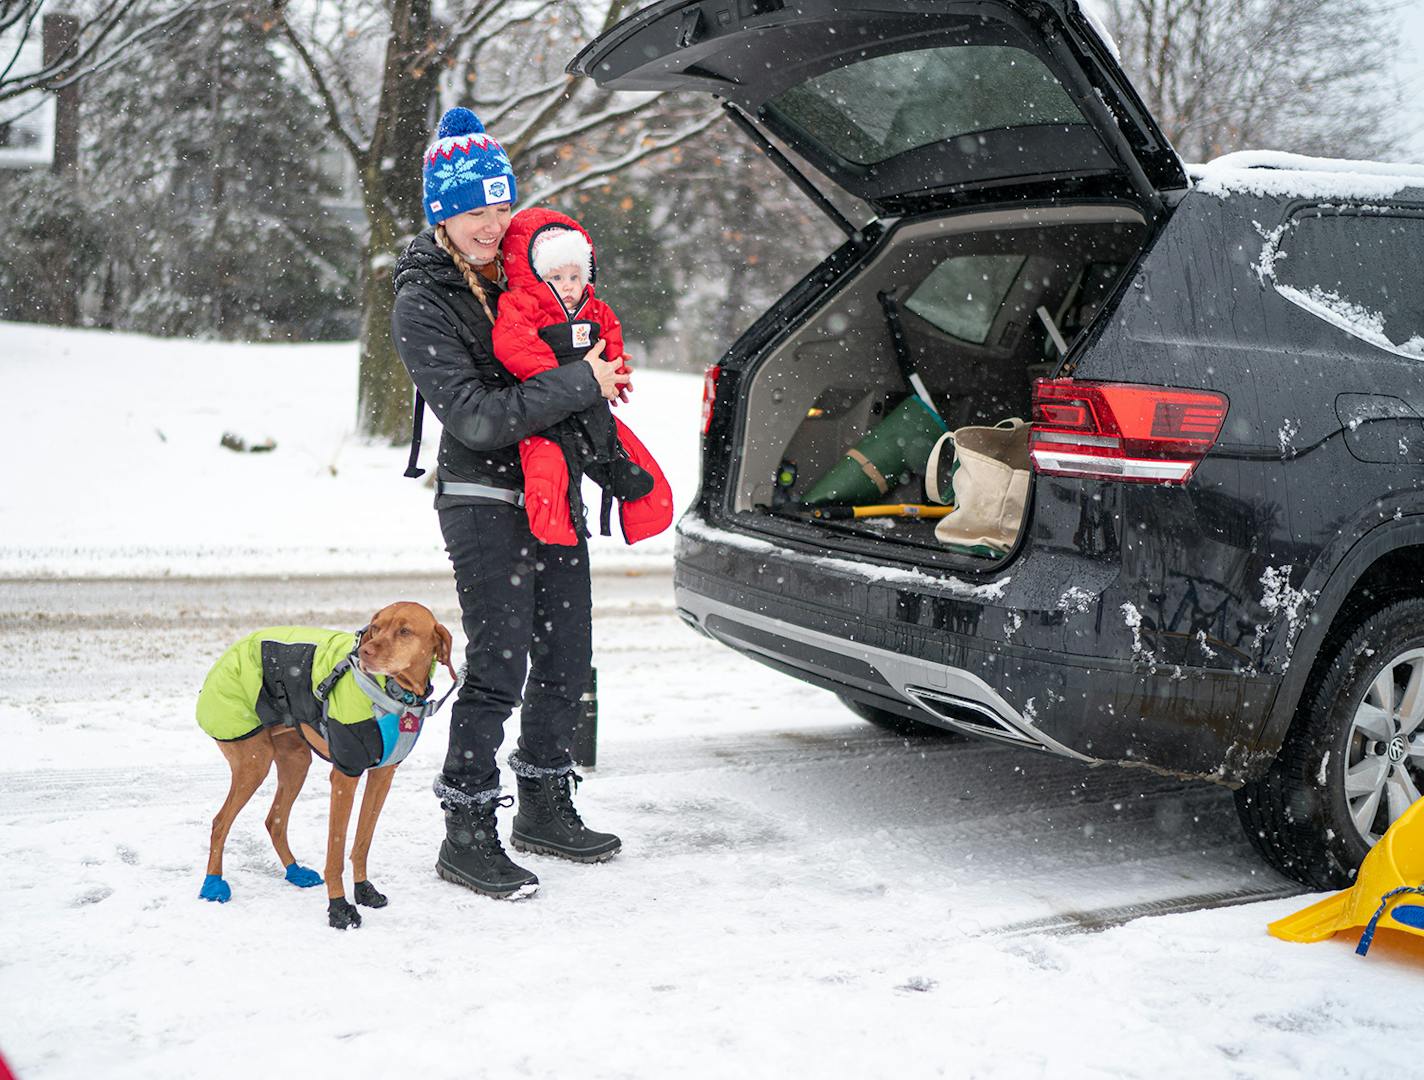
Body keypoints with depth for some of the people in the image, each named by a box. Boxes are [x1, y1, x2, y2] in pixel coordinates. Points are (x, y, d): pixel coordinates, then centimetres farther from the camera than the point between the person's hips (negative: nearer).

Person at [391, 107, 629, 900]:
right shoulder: (422, 305, -14)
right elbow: (479, 418, -23)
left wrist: (602, 372, 3)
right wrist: (583, 384, -21)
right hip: (484, 500, -7)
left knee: (566, 658, 13)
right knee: (498, 667, -10)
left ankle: (545, 809, 28)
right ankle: (468, 835, 2)